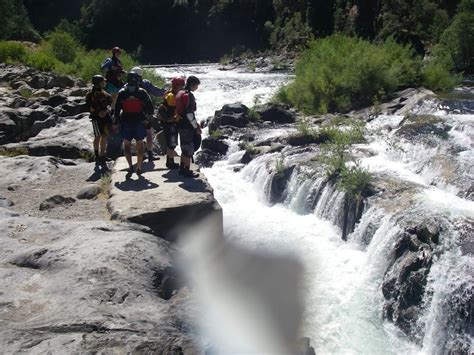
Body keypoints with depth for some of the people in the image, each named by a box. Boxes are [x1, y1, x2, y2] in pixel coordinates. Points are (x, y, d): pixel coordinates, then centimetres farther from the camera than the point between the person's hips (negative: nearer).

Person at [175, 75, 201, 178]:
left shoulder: (180, 93, 12)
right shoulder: (188, 95, -18)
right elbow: (189, 114, -21)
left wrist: (195, 123, 19)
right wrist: (196, 127, -13)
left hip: (181, 124, 10)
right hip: (187, 126, -10)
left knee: (184, 148, 19)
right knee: (189, 149, -1)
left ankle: (182, 168, 28)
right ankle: (187, 171, 4)